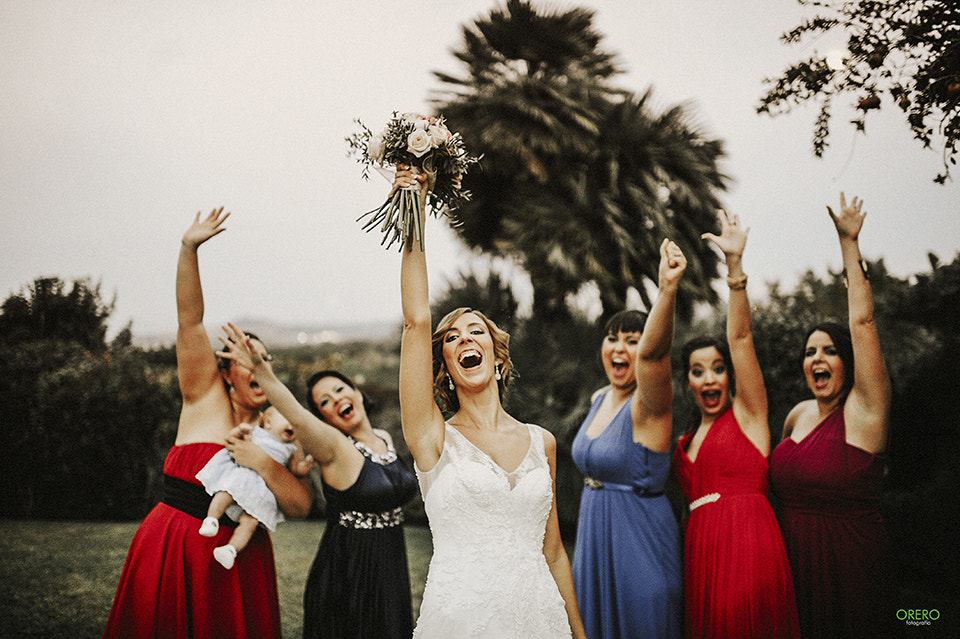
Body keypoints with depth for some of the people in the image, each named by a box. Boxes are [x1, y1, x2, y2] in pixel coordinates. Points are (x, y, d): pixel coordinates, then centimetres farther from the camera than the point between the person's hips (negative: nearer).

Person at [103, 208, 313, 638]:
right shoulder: (206, 399, 0)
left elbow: (301, 507, -3)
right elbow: (190, 323, -11)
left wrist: (264, 464, -18)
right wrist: (188, 251, -21)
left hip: (237, 555, 2)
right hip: (172, 546, -1)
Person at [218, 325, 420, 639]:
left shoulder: (384, 439, 7)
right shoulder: (334, 447, -13)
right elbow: (296, 416, -33)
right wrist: (262, 371, -49)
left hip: (391, 569, 6)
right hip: (347, 575, -6)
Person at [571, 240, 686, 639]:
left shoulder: (649, 406, -17)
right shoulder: (599, 399, 7)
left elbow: (653, 352, -38)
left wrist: (668, 290, -53)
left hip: (640, 542, -8)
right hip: (593, 539, 8)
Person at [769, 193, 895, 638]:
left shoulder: (864, 411, -9)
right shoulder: (799, 414, 9)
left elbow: (863, 321, -17)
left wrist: (849, 243, -13)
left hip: (848, 564, -6)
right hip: (795, 559, 6)